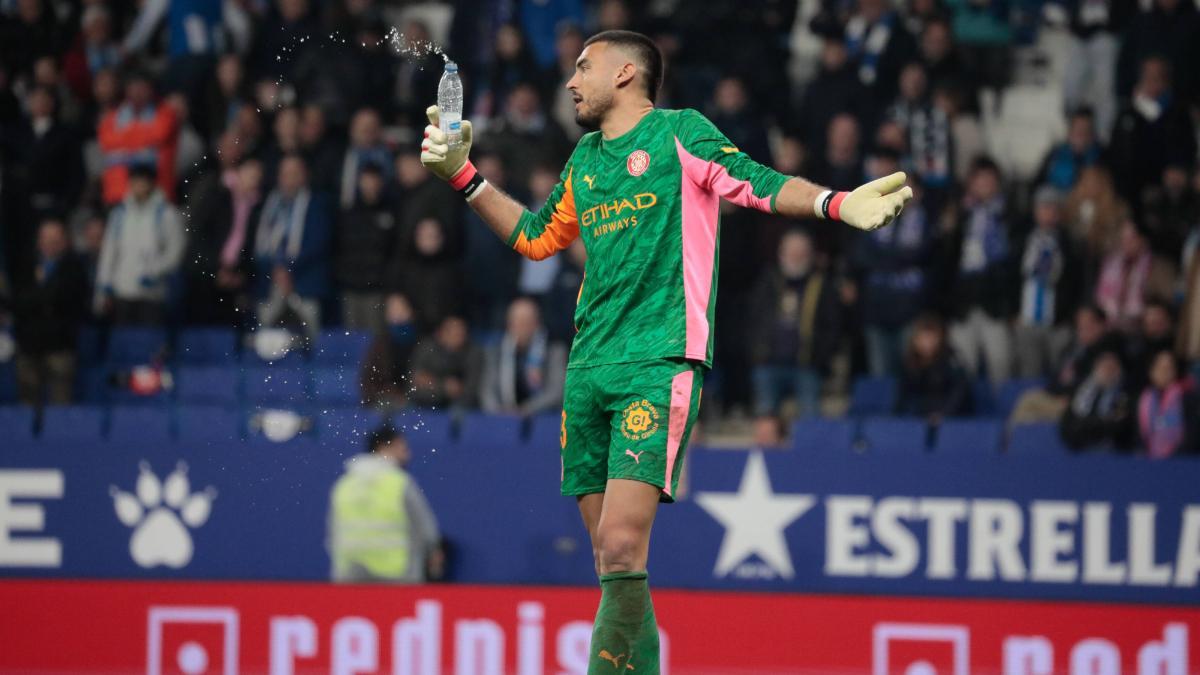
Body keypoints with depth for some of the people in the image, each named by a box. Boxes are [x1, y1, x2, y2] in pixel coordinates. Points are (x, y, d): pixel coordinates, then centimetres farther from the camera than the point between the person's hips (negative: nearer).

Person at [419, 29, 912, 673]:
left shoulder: (680, 132, 3)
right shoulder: (584, 160, 22)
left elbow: (756, 182, -8)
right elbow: (536, 236, 36)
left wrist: (836, 203, -25)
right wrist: (462, 173, 31)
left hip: (659, 364, -7)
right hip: (589, 371, 7)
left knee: (621, 547, -19)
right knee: (610, 559, 3)